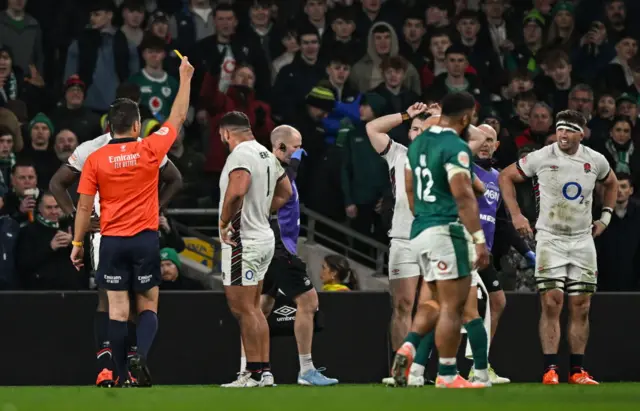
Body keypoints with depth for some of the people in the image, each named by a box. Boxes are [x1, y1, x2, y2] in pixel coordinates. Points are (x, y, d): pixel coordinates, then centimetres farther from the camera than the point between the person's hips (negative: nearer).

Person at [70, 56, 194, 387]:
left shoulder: (95, 159, -4)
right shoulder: (149, 150, -5)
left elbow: (84, 206, -2)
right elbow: (178, 118, 9)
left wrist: (77, 243, 8)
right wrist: (185, 79, 20)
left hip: (112, 241, 1)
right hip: (145, 239, -1)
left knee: (117, 310, 2)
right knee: (148, 306, 7)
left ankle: (123, 378, 2)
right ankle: (141, 356, -18)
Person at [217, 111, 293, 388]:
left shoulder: (240, 155, -16)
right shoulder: (266, 155, 13)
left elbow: (237, 190, -33)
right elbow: (285, 192, 25)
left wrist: (224, 222, -20)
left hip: (243, 241, -10)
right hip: (264, 237, 10)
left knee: (242, 308, -5)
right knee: (253, 308, 15)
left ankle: (255, 373, -5)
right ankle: (264, 370, 17)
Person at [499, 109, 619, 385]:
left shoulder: (596, 161, 0)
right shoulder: (541, 158, -9)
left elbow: (611, 183, 23)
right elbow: (506, 177, 4)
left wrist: (606, 216, 14)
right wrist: (516, 215, -2)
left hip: (582, 240, 3)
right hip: (550, 239, -3)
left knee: (581, 308, 3)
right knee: (552, 303, -11)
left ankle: (578, 371, 8)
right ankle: (550, 370, -11)